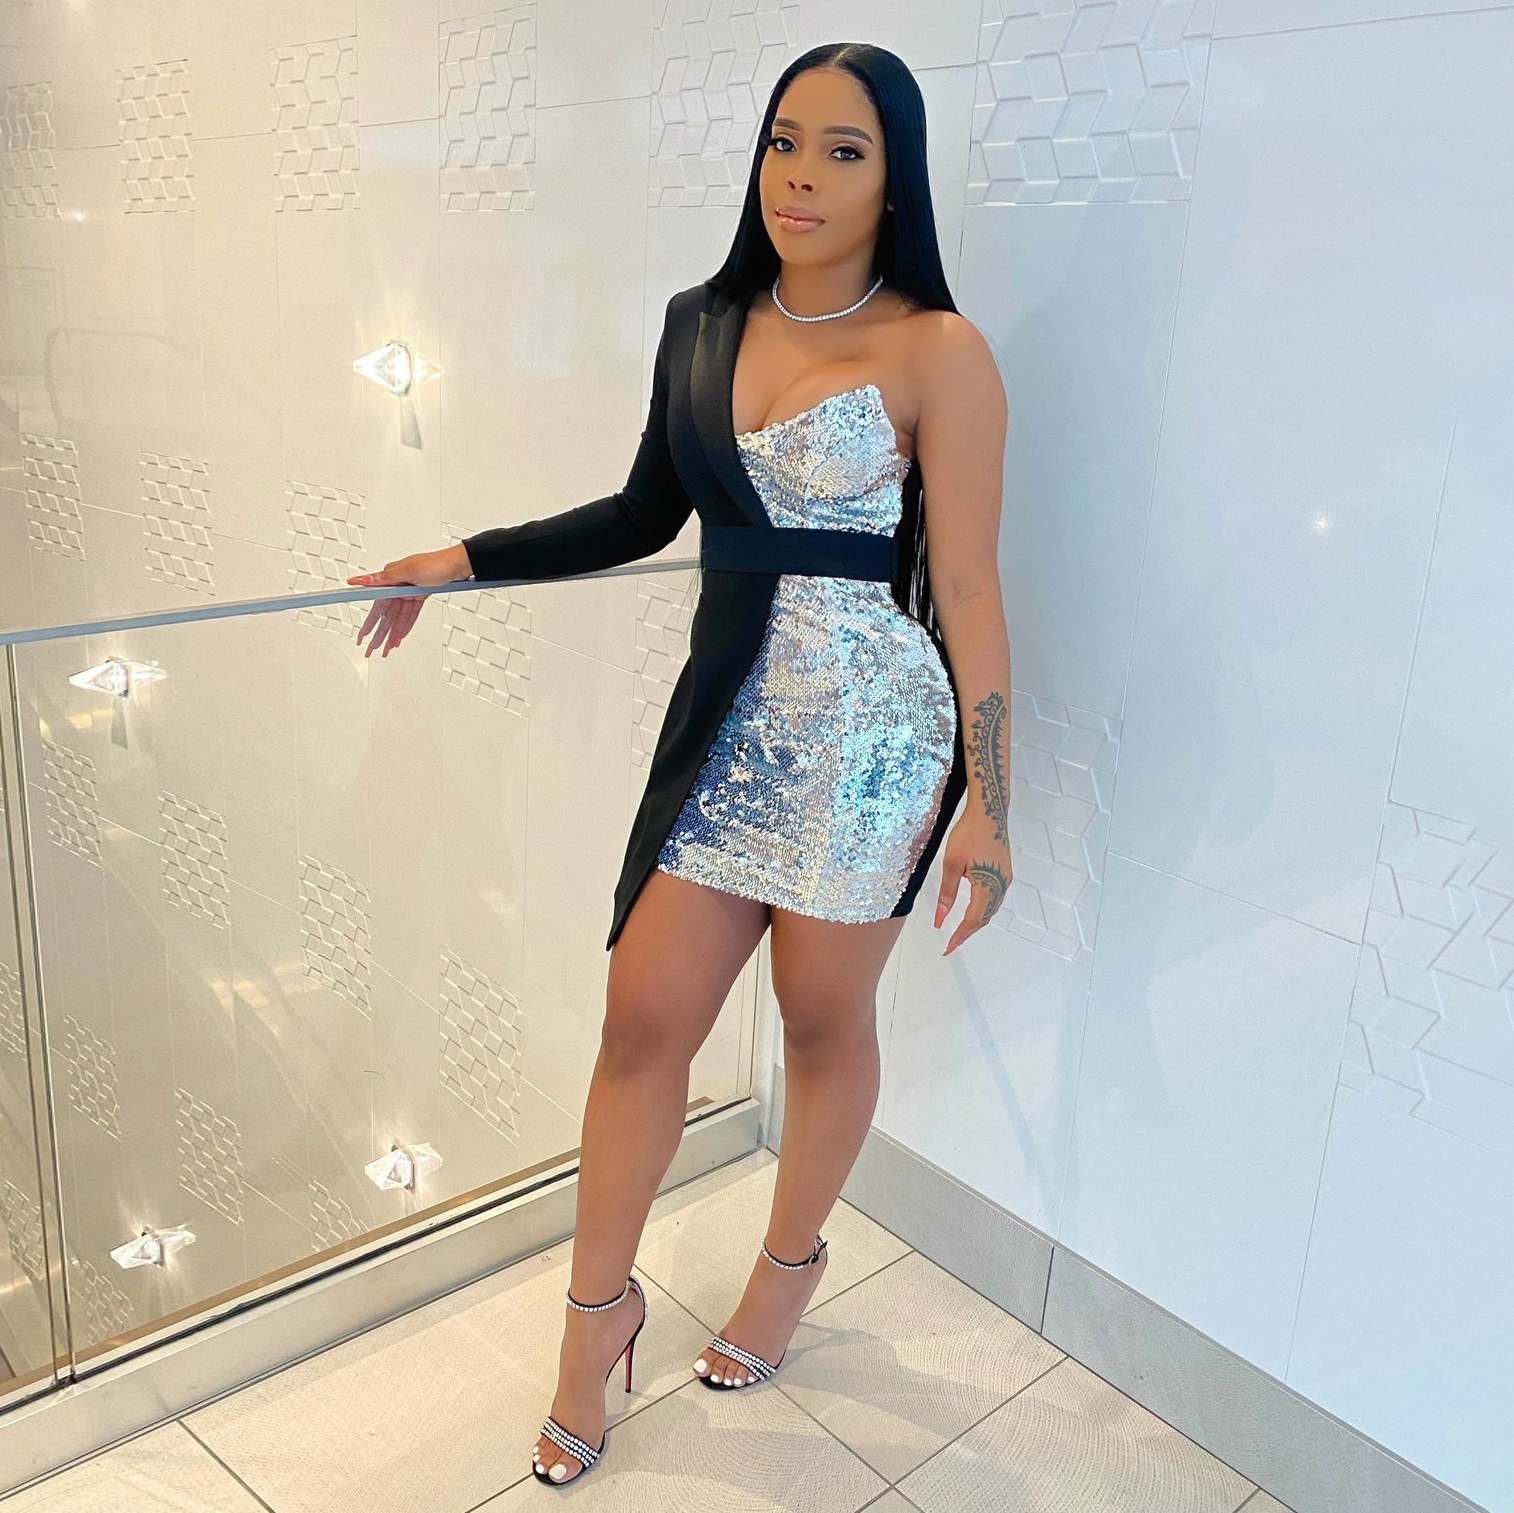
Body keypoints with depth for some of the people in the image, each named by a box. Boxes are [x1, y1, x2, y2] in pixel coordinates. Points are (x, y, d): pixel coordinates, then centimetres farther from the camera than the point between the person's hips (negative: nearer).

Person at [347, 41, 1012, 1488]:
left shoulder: (936, 354, -7)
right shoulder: (702, 324, 9)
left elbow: (968, 592, -8)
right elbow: (645, 513, 18)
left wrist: (988, 805, -9)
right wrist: (463, 560, 17)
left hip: (872, 724, -4)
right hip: (727, 716, 5)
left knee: (823, 1019, 11)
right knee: (644, 1016, 5)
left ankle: (789, 1265, 39)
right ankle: (598, 1313, 27)